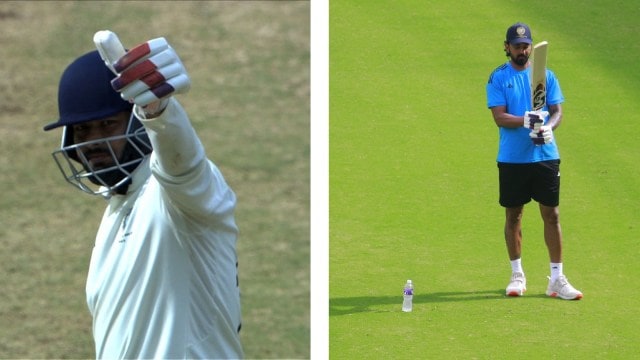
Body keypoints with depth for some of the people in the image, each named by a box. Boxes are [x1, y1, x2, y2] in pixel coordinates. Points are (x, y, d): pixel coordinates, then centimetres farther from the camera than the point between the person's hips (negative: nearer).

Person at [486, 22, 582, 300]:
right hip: (512, 159, -1)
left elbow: (558, 111, 3)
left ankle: (557, 278, 3)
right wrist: (525, 121, -27)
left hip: (545, 155, 1)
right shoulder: (498, 78, 0)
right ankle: (517, 275, 21)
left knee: (551, 214, -1)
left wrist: (549, 127, -19)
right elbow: (499, 117, -9)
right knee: (513, 215, 8)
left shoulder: (546, 76, 6)